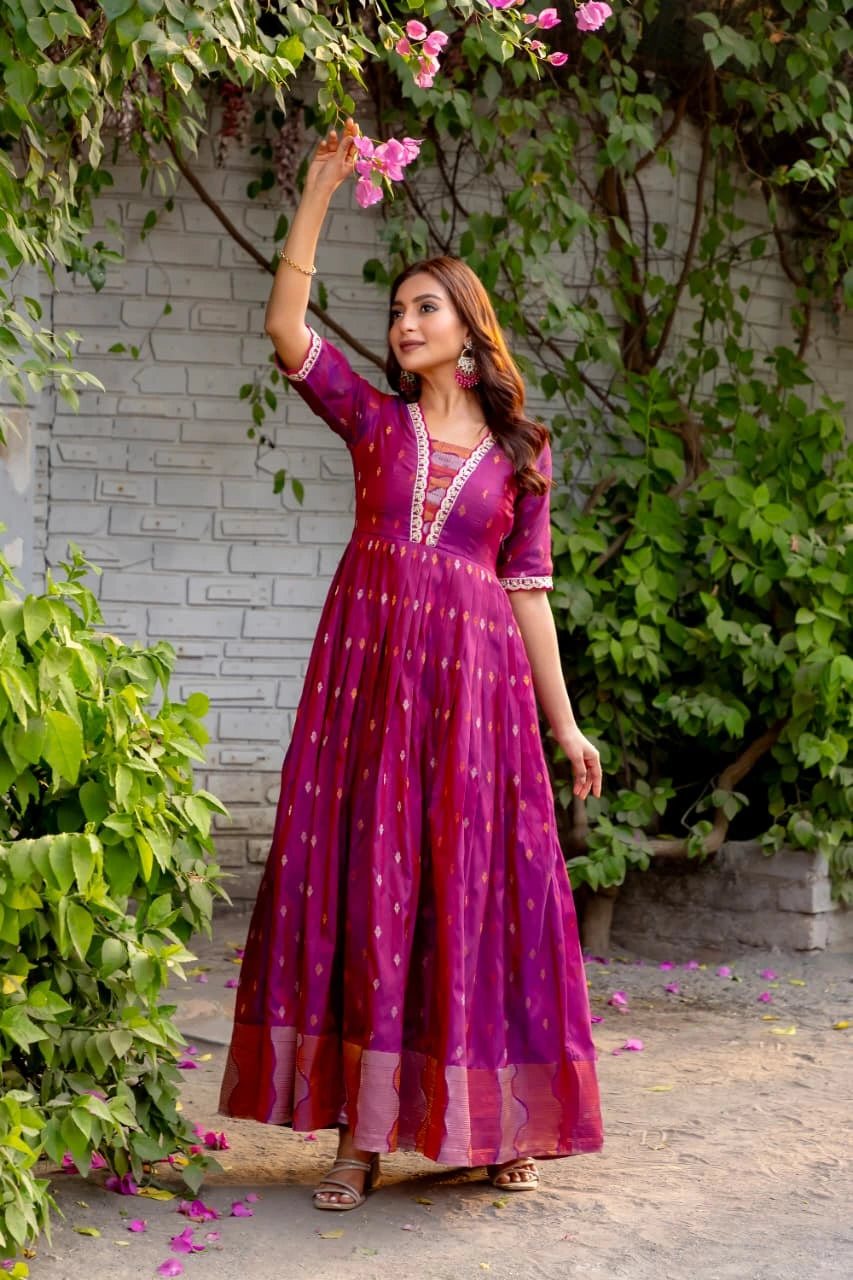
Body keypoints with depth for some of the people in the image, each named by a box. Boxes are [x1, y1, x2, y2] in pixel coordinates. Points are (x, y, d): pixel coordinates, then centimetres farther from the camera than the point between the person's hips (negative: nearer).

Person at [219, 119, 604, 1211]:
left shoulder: (520, 452, 10)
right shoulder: (375, 419, 11)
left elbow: (528, 590, 10)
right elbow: (286, 329, -2)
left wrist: (565, 724, 6)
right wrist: (321, 189, -4)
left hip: (475, 678, 0)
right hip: (369, 668, 0)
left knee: (478, 886, -2)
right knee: (361, 883, -3)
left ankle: (496, 1126, 8)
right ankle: (360, 1131, 0)